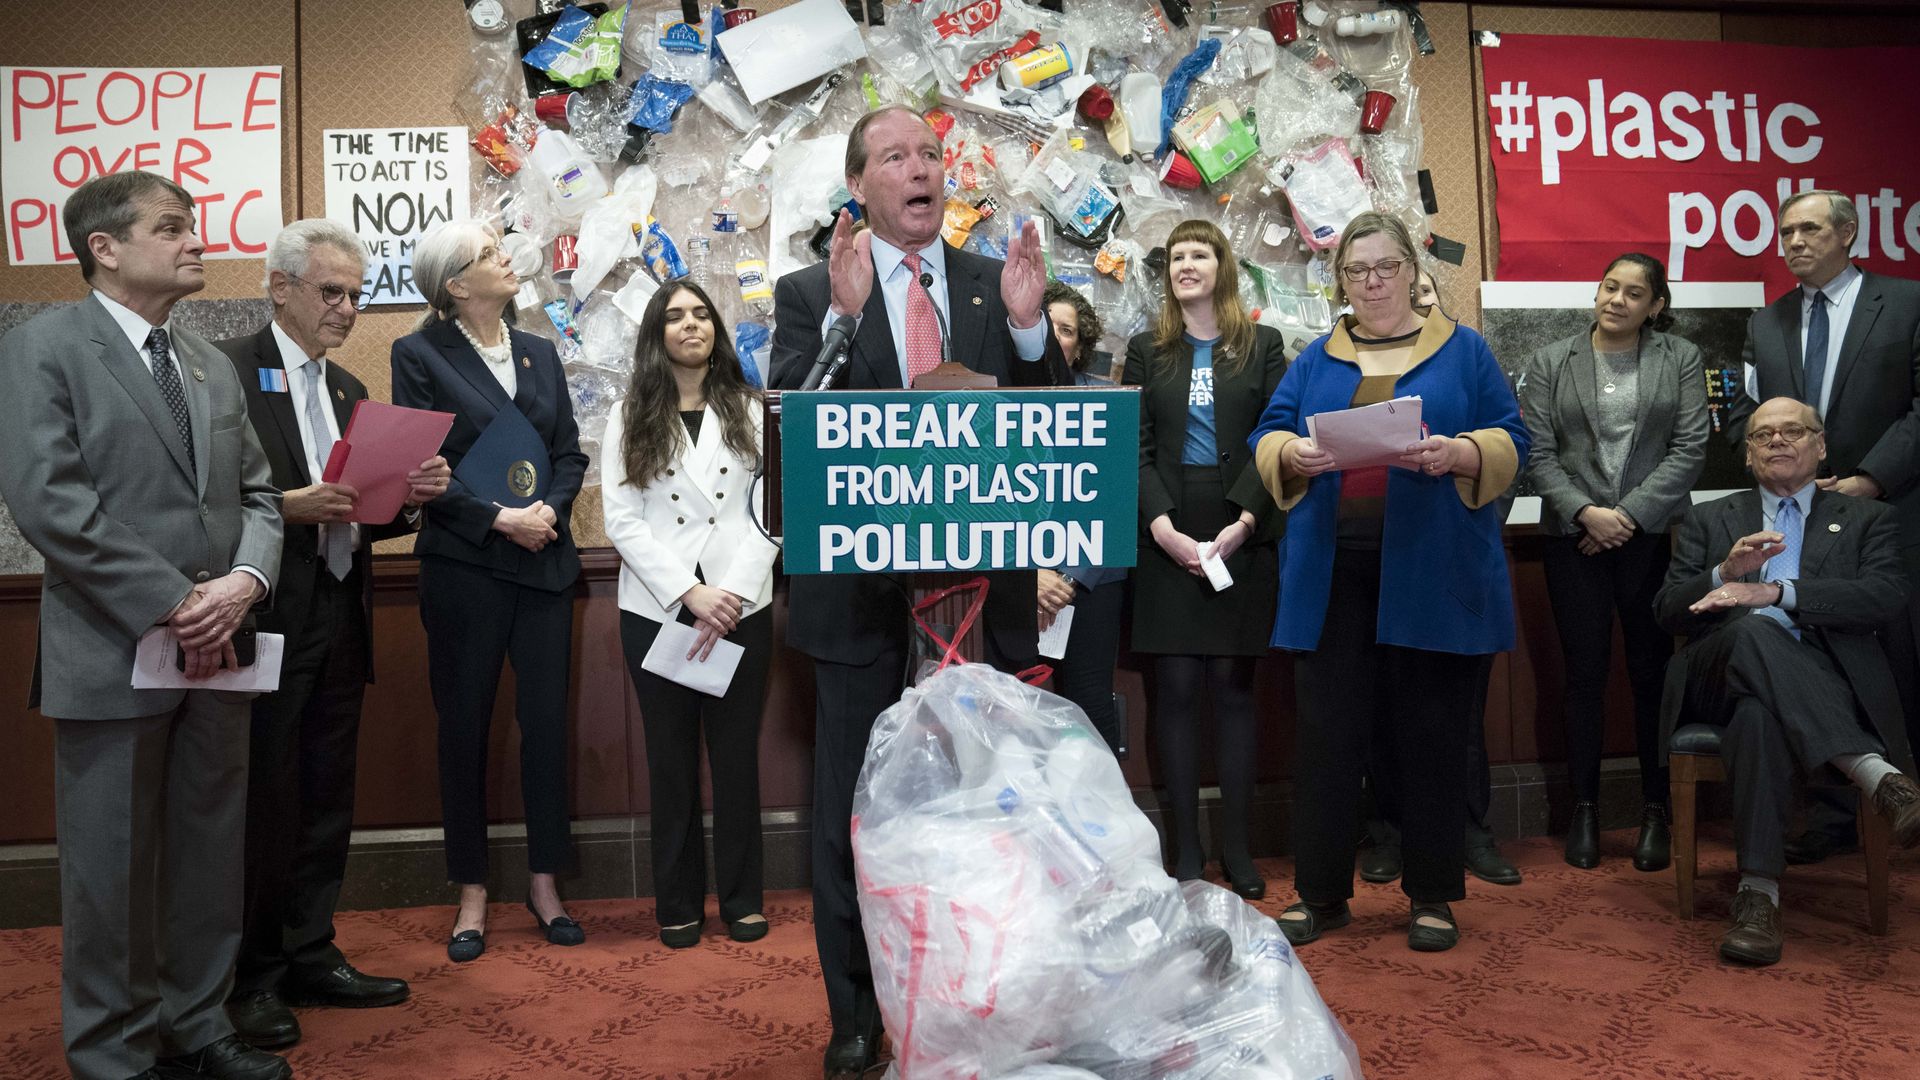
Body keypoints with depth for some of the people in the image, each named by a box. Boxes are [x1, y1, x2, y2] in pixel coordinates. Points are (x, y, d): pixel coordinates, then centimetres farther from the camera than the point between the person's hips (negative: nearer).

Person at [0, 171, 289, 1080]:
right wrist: (170, 604, -17)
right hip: (112, 654, -6)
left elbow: (257, 495, 12)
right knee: (113, 865, 5)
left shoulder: (210, 365, 15)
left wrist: (244, 580, -8)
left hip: (216, 652, 6)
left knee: (210, 852, 13)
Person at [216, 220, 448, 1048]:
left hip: (341, 624, 7)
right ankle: (252, 977, 18)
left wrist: (409, 497, -4)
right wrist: (288, 507, -26)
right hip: (266, 626, -7)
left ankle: (311, 957, 27)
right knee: (265, 803, 3)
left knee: (326, 801, 14)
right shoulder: (225, 370, -7)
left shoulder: (347, 389, 16)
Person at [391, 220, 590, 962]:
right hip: (464, 567, -4)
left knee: (546, 722, 5)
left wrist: (549, 510, -8)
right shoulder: (420, 356, -2)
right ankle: (473, 894, 18)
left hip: (545, 562, 4)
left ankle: (544, 884, 18)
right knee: (464, 728, 5)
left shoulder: (540, 354, 12)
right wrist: (500, 518, -16)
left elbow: (570, 453, 10)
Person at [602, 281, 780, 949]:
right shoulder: (630, 419, 7)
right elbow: (623, 522, -1)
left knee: (737, 755, 5)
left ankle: (741, 898, 17)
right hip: (657, 611, 0)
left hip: (740, 609, 0)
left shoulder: (749, 411, 7)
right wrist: (690, 594, -12)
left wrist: (730, 596, -12)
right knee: (671, 758, 7)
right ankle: (678, 904, 18)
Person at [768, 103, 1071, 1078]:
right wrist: (843, 314, -23)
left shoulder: (998, 284, 6)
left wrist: (1028, 326, -16)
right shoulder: (810, 293, 0)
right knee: (852, 816, 11)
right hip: (861, 594, -1)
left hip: (982, 590, 2)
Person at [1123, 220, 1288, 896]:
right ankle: (1184, 849, 8)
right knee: (1177, 689, 1)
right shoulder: (1147, 351, 11)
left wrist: (1241, 523, -12)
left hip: (1242, 539, 0)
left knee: (1234, 687, 2)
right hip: (1166, 538, 1)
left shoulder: (1262, 346, 9)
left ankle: (1236, 847, 10)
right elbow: (1136, 449, 3)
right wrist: (1165, 528, -11)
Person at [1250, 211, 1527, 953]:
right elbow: (1266, 439, 8)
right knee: (1326, 732, 2)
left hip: (1433, 576, -1)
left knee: (1431, 735, 4)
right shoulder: (1315, 361, 15)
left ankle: (1432, 895, 17)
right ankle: (1320, 892, 14)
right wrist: (1293, 454, -15)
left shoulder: (1463, 351, 10)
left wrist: (1457, 454, -17)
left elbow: (1510, 441, 3)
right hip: (1332, 573, 2)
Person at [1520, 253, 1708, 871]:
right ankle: (1584, 809, 12)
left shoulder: (1681, 359, 8)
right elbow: (1538, 454, 1)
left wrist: (1629, 513, -9)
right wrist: (1587, 513, -11)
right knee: (1584, 672, 3)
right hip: (1574, 539, 0)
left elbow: (1689, 449, -1)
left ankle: (1655, 812, 14)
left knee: (1652, 671, 3)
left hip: (1653, 535, 0)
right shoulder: (1551, 363, 8)